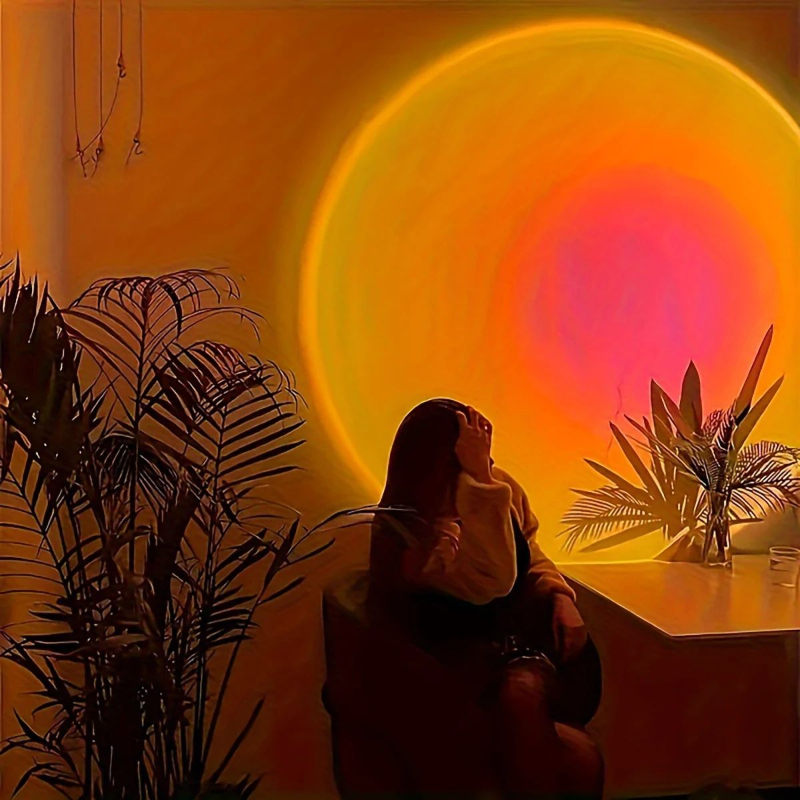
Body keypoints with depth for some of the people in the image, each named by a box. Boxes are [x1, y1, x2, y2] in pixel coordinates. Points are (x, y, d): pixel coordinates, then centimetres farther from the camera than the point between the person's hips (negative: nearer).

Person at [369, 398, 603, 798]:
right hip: (464, 648, -6)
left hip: (520, 629, 6)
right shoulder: (413, 527, -18)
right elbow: (493, 582, -32)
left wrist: (561, 598, -6)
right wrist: (480, 477, -33)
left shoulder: (500, 485, 0)